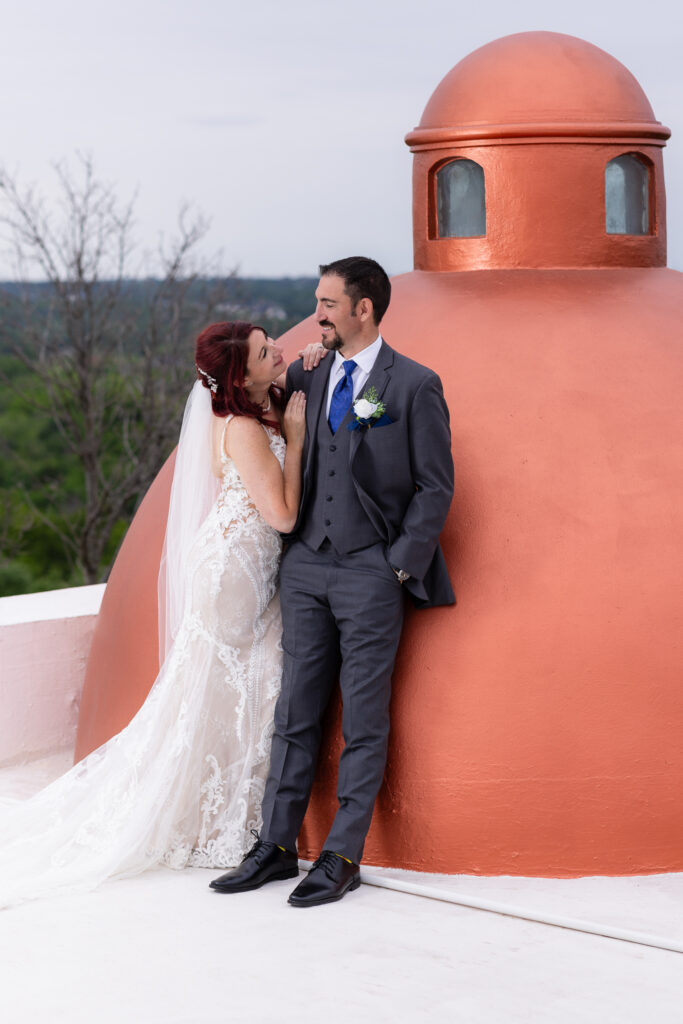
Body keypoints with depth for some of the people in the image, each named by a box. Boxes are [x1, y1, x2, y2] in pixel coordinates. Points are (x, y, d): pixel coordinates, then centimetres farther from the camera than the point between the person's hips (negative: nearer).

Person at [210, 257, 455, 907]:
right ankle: (276, 846, 14)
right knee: (295, 713, 7)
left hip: (372, 570, -5)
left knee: (364, 723, 0)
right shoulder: (313, 379, 11)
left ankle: (342, 858, 5)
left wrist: (400, 566, -9)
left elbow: (435, 487, -4)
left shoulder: (415, 385, -4)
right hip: (306, 564, 5)